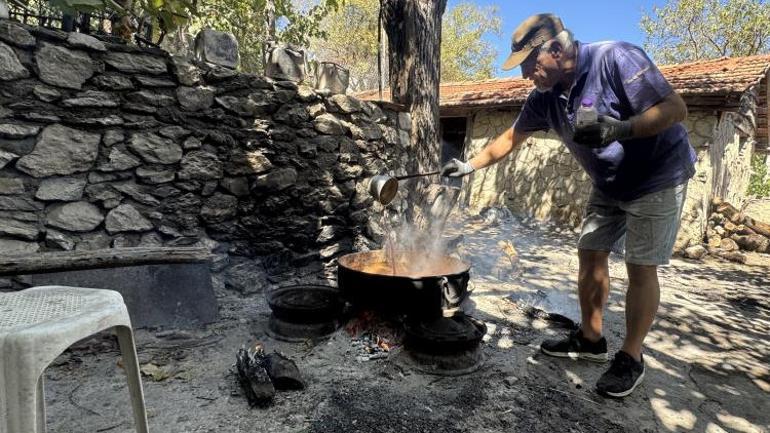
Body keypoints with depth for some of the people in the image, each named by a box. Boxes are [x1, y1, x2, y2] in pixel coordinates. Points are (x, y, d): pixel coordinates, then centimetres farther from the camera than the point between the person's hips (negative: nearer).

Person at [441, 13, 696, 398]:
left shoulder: (615, 59, -25)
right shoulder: (545, 98, -5)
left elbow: (676, 108, -26)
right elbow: (510, 138, 5)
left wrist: (622, 129, -42)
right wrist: (470, 166, 2)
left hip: (657, 177, -7)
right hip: (609, 185, 7)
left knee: (641, 268, -4)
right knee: (590, 255, 6)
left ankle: (631, 359, 10)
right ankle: (590, 339, 21)